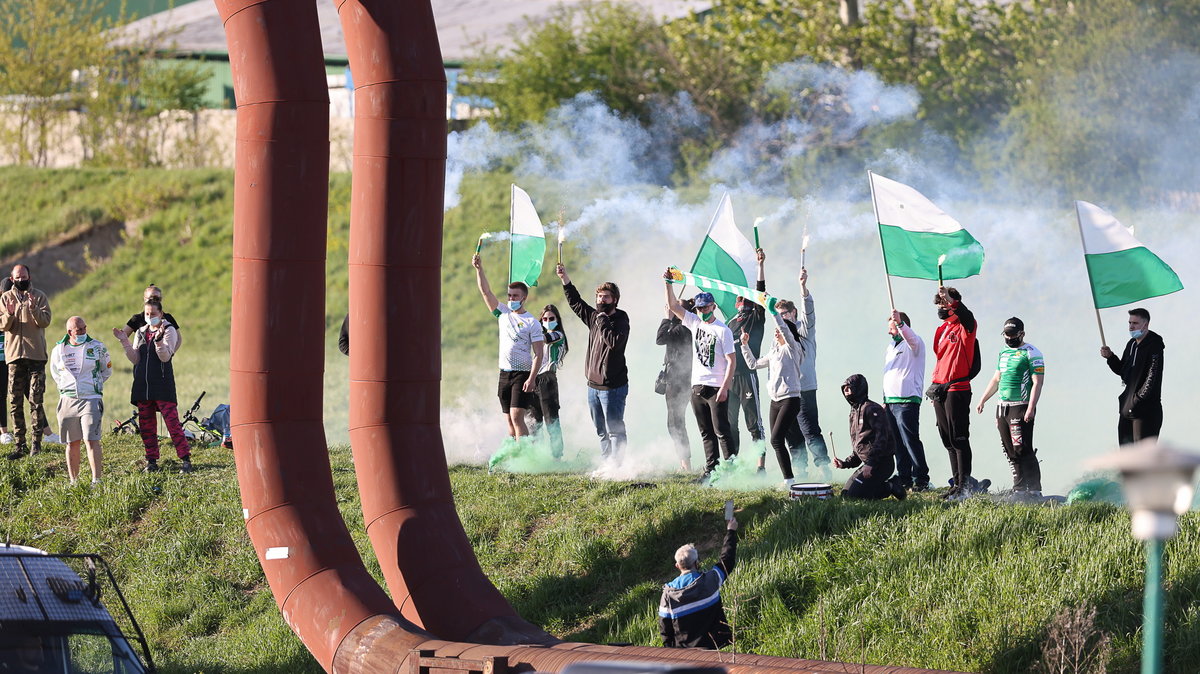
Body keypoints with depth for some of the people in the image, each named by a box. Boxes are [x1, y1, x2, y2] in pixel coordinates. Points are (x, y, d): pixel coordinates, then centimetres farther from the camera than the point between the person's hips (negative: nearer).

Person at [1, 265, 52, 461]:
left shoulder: (39, 296, 6)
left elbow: (45, 321, -4)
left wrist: (34, 309, -22)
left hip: (36, 355, -2)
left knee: (35, 400, -5)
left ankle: (36, 443, -3)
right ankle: (20, 445, 3)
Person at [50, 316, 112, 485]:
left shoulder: (97, 347, 2)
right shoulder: (59, 350, 6)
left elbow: (107, 371, 14)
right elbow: (55, 372, 22)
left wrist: (94, 385, 11)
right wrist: (64, 388, 13)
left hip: (91, 399, -3)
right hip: (68, 401, 3)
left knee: (91, 440, -13)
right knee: (72, 443, 6)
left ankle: (96, 479, -14)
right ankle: (73, 481, 12)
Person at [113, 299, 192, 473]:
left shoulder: (169, 330, -2)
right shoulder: (141, 332, 14)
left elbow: (165, 356, -14)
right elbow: (135, 359, 8)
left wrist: (159, 339, -28)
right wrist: (125, 342, -4)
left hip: (163, 384, -6)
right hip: (143, 384, 6)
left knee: (172, 422, -11)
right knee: (146, 425, 7)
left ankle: (186, 459, -10)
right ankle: (151, 462, 14)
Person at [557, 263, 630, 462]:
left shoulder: (620, 321, -10)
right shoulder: (594, 317, 11)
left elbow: (615, 341, -27)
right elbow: (575, 302, 22)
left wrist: (603, 323, -17)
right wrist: (565, 279, 16)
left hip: (613, 387, -8)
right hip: (593, 385, 8)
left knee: (615, 430, -8)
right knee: (601, 432, 12)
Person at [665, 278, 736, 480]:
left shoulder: (723, 330, -7)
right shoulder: (695, 323, 11)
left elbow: (731, 361, -10)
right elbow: (673, 305, 13)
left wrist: (724, 387, -18)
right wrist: (668, 283, 0)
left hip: (716, 388, -7)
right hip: (697, 386, 7)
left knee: (721, 431, -9)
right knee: (706, 433, 9)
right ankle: (711, 469, 13)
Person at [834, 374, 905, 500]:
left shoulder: (871, 409, -11)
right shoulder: (854, 412, 20)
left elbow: (881, 437, -21)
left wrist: (870, 464, -27)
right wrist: (845, 464, 9)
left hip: (882, 462, -10)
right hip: (868, 463, 10)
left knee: (852, 495, -19)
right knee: (845, 494, 7)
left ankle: (890, 488, -3)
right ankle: (888, 487, 9)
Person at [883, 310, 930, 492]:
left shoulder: (913, 344, -2)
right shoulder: (891, 347, 23)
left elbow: (911, 338, -29)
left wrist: (899, 322, -45)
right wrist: (885, 400, 21)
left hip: (907, 401, -9)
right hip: (890, 402, 9)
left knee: (910, 441, -12)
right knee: (898, 443, 7)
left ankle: (921, 479, -9)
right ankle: (903, 478, 11)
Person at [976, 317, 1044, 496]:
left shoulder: (1031, 353, -6)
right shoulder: (1003, 352, 18)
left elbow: (1037, 382, -12)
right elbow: (996, 379, 28)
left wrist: (1031, 408, -21)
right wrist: (983, 400, 25)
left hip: (1021, 408, -8)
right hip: (1002, 408, 8)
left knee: (1022, 449, -13)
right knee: (1010, 452, 6)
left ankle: (1034, 489, -11)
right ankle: (1019, 488, 11)